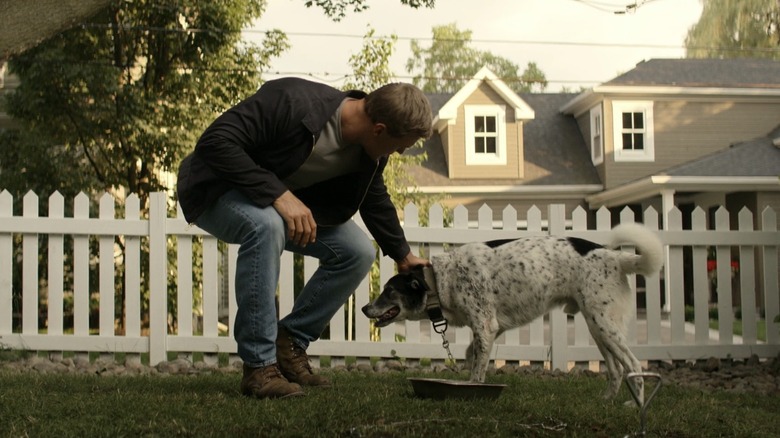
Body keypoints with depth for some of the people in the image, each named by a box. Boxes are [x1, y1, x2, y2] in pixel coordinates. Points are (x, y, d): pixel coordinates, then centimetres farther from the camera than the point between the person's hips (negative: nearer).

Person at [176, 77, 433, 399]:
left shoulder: (370, 149, -10)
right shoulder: (293, 103, -35)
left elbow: (374, 199, 11)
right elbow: (214, 141, -37)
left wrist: (403, 256, 20)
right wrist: (278, 194, -42)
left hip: (288, 198, 7)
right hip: (218, 190, -7)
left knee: (358, 252, -7)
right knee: (267, 225, -40)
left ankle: (290, 345, 3)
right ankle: (259, 366, -29)